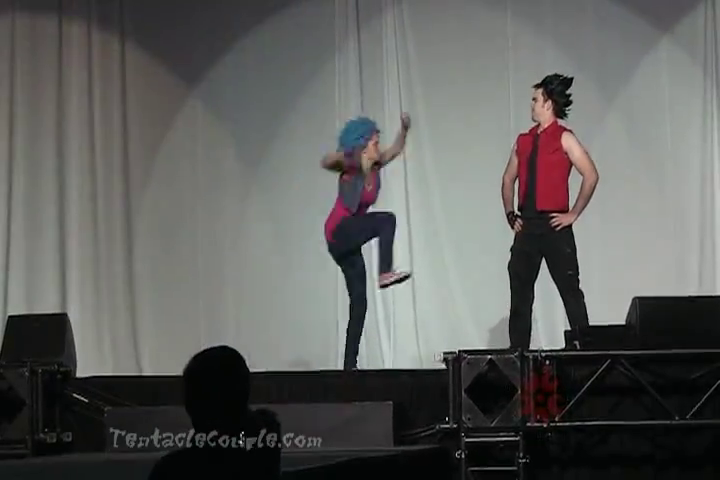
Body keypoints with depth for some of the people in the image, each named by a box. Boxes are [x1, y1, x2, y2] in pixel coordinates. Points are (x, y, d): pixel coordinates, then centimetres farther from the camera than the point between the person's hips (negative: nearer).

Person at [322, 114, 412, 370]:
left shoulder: (375, 166, 6)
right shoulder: (350, 168, -13)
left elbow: (396, 149, 20)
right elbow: (325, 163, -31)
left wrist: (404, 128, 2)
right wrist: (340, 156, -52)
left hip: (350, 242, 8)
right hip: (338, 233, -8)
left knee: (359, 303, 4)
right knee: (386, 220, -25)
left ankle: (350, 365, 6)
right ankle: (385, 273, -31)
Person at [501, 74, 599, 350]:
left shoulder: (564, 139, -5)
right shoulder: (523, 141, 13)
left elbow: (591, 176, -12)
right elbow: (508, 179, 23)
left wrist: (573, 214, -10)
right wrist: (510, 213, 12)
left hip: (554, 224, -6)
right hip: (526, 226, 6)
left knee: (570, 292, -2)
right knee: (520, 293, 6)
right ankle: (518, 352, 10)